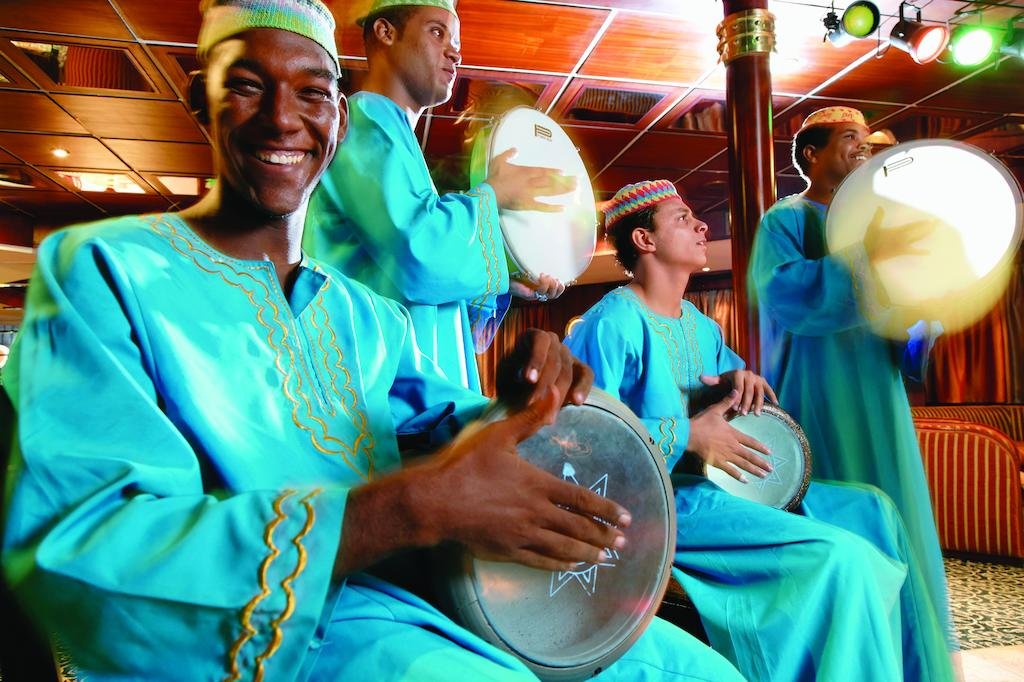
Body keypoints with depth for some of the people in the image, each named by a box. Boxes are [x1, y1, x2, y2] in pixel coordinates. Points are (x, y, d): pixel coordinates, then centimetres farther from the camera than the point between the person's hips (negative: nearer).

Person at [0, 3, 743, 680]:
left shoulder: (366, 316, 13)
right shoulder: (101, 270, -7)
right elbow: (73, 550, -19)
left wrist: (527, 398, -10)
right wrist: (417, 505, -30)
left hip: (427, 594, 7)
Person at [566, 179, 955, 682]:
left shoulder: (700, 325, 15)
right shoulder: (613, 323, -14)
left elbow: (734, 378, 29)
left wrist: (741, 380, 3)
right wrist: (688, 436, -20)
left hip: (713, 482, 10)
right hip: (659, 500, -9)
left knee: (869, 509, 6)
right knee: (840, 554, -20)